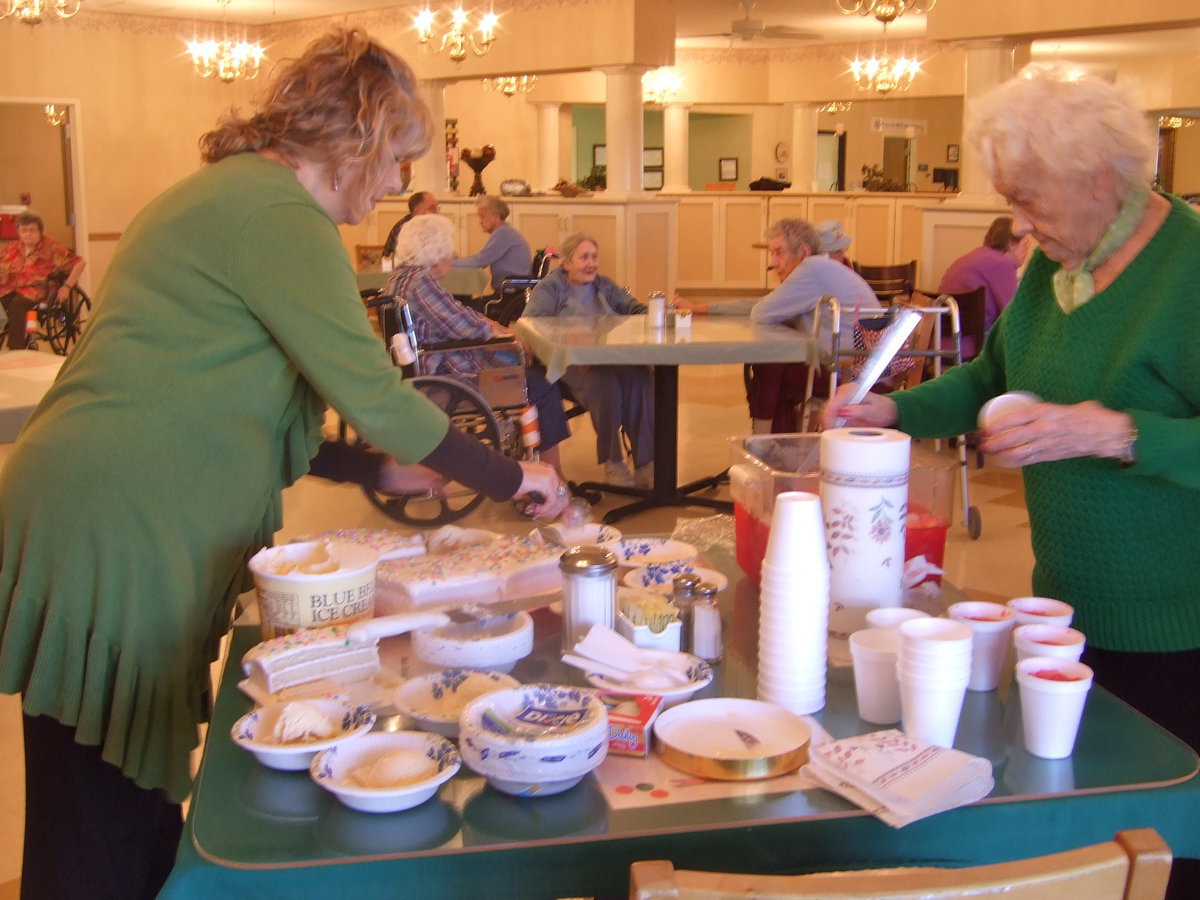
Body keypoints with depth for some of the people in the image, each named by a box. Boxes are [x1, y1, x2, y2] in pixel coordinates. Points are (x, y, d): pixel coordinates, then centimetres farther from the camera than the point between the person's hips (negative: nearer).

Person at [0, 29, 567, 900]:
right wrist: (515, 478, -3)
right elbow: (374, 395, -16)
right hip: (115, 537, -10)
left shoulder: (228, 189, 18)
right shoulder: (279, 216, -14)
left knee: (138, 804, 17)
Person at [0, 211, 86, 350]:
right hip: (13, 288, 4)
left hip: (39, 288, -4)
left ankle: (15, 351, -29)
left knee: (16, 304, -33)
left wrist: (67, 287, -10)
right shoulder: (11, 249, 15)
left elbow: (79, 263, -3)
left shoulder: (50, 247, 2)